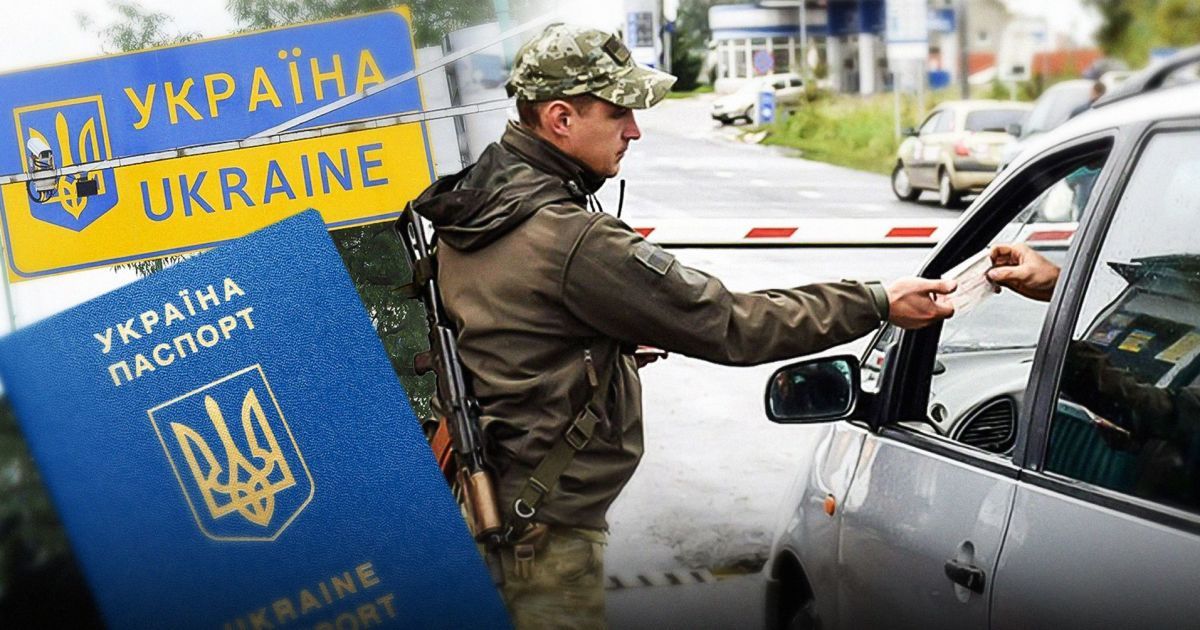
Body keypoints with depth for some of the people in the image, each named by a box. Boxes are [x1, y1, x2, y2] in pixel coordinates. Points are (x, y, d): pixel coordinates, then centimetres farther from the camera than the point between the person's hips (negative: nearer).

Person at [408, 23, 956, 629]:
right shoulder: (575, 242, -26)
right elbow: (728, 325, -22)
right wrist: (877, 304, -15)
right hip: (545, 527, -10)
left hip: (488, 494, 10)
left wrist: (619, 343, 12)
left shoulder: (471, 204, 3)